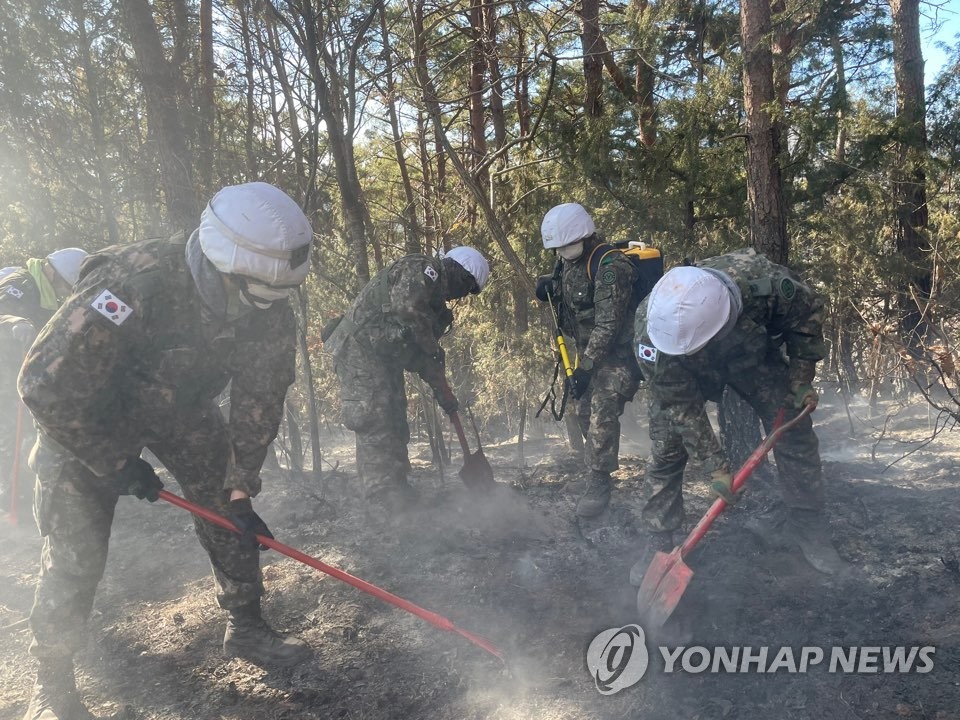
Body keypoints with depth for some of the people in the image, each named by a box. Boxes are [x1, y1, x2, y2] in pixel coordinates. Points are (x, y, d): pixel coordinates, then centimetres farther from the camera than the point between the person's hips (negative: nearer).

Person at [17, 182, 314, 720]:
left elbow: (260, 401, -11)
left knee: (229, 514, 3)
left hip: (184, 406, 5)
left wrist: (240, 489, -13)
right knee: (76, 548, -7)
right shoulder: (133, 284, -41)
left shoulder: (269, 311, -23)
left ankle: (247, 628, 23)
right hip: (89, 412, -4)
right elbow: (45, 385, -34)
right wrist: (116, 463, -23)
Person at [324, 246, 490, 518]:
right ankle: (387, 509, -15)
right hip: (361, 346, -10)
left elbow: (419, 353, 22)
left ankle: (401, 503, 14)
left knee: (395, 427, 9)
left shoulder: (435, 299, 23)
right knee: (375, 426, -14)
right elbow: (407, 308, -25)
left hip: (383, 358, 11)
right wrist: (434, 350, -13)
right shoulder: (422, 268, -6)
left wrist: (443, 393, 16)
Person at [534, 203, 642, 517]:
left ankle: (598, 485, -7)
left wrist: (585, 367, -24)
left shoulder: (611, 267, -23)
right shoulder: (570, 262, 3)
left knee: (602, 414, -15)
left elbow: (608, 325, -25)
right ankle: (596, 470, 30)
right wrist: (549, 286, -6)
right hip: (589, 351, 9)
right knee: (584, 412, 12)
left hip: (616, 354, -9)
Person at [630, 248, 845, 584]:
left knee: (794, 432, -2)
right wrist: (715, 466, -24)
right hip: (684, 371, -1)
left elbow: (808, 310, -15)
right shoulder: (652, 331, -40)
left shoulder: (765, 280, -41)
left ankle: (808, 528, 17)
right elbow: (680, 405, -28)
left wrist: (801, 379, -13)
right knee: (666, 449, -8)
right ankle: (657, 542, 8)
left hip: (753, 351, 2)